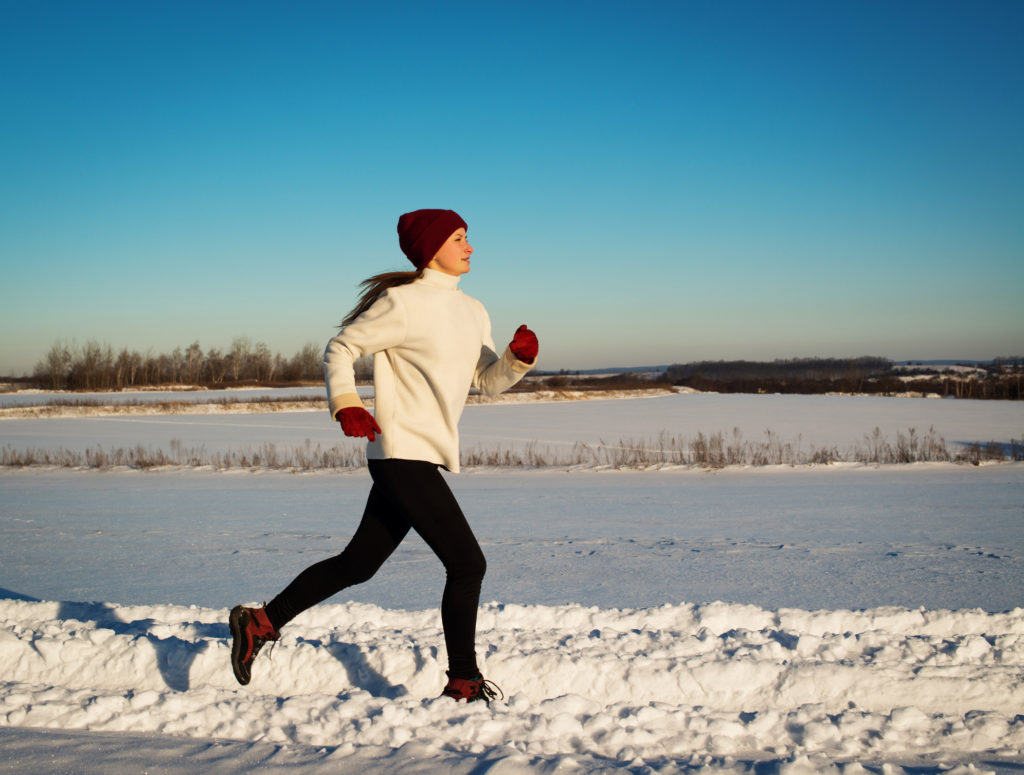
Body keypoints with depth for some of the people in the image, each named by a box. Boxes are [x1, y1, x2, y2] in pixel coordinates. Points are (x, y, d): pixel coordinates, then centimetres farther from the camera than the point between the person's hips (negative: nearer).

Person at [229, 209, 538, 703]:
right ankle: (463, 683, 4)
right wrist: (346, 406, -19)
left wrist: (520, 356, -3)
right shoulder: (403, 302, -9)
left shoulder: (472, 312, 16)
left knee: (358, 564, 14)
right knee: (467, 564, -7)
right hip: (402, 453, -9)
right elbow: (341, 348, -4)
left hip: (424, 458, 9)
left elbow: (489, 380, 17)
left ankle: (261, 623, 24)